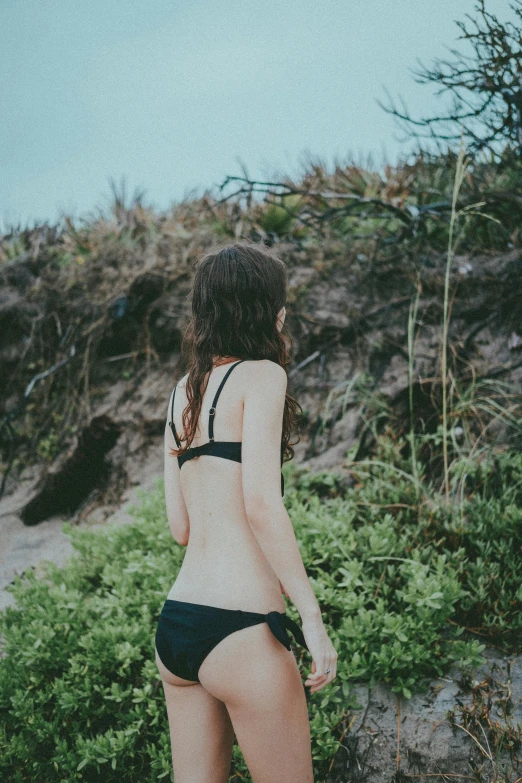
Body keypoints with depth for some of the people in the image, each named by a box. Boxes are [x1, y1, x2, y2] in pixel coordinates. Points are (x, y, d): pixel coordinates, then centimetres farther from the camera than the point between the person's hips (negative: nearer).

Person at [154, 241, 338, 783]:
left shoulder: (182, 392, 14)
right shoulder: (261, 374, -6)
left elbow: (180, 527, 13)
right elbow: (260, 502, -17)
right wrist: (312, 616, -14)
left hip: (174, 624, 7)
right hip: (238, 627, -7)